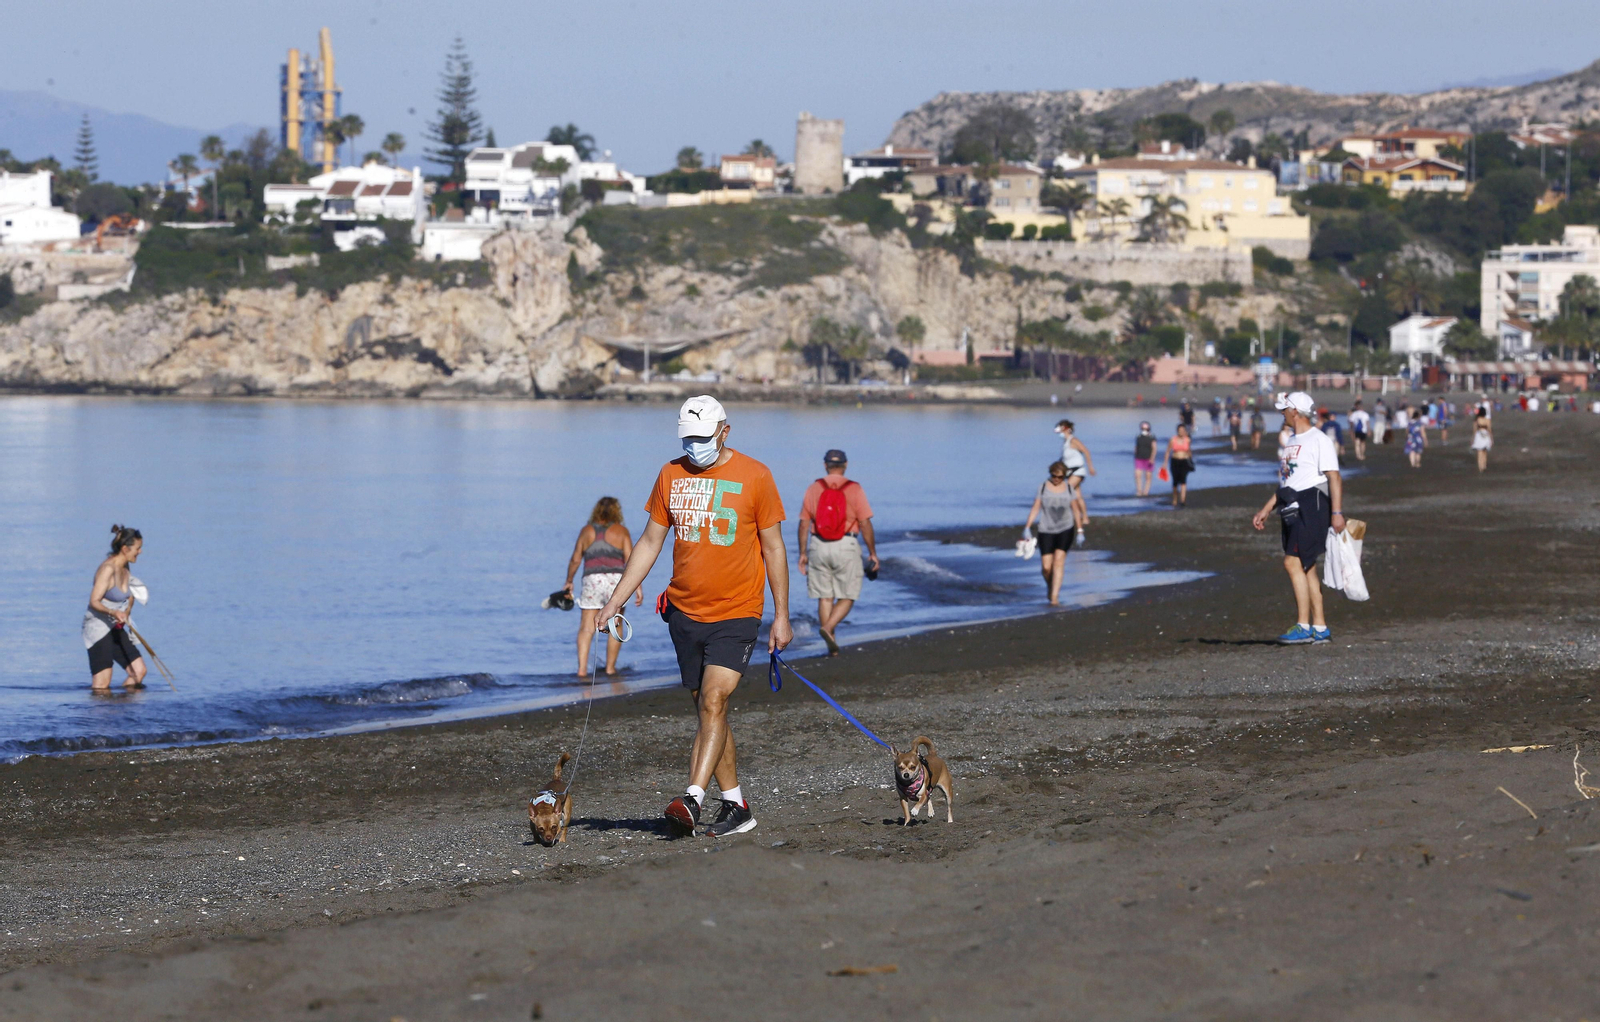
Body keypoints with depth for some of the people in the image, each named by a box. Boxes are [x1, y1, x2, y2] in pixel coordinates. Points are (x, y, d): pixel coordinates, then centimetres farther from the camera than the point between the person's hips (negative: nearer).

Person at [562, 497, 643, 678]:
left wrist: (569, 581, 22)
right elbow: (630, 561, -3)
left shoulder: (586, 531, 7)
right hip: (616, 581, -1)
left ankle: (582, 668, -12)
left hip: (592, 580, 1)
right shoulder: (621, 531, 3)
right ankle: (610, 667, 14)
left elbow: (575, 560, 8)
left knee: (586, 629, 0)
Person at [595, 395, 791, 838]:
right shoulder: (672, 475, 6)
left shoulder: (754, 476, -4)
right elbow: (650, 543, 12)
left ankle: (693, 798, -25)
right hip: (685, 612, 4)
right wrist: (616, 599, 6)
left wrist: (781, 616, -1)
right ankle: (735, 806, 14)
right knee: (708, 709, 7)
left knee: (713, 702, -17)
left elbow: (773, 548, 1)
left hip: (736, 614, -4)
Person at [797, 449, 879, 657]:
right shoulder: (854, 489, -4)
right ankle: (828, 628, -19)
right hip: (846, 546, -3)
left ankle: (832, 647, 6)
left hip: (818, 546, 3)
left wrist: (803, 553, 11)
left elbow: (804, 524, 4)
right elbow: (865, 524, -6)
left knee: (825, 597, 8)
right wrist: (872, 552, 2)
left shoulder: (813, 489, 4)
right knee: (847, 597, 7)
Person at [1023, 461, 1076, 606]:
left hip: (1065, 530, 0)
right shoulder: (1043, 487, 1)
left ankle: (1054, 598, -13)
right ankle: (1050, 587, 28)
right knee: (1046, 566, -3)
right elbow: (1035, 508, 2)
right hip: (1046, 530, 0)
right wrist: (1027, 527, -5)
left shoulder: (1068, 487, 4)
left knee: (1058, 562, -12)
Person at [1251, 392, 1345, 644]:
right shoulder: (1291, 441, 20)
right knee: (1306, 568, 8)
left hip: (1311, 508, -9)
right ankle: (1320, 628, 11)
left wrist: (1336, 513, -24)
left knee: (1293, 562, -16)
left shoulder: (1319, 440, -9)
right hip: (1292, 510, 9)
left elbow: (1334, 478, -15)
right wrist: (1265, 510, 26)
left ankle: (1303, 626, -15)